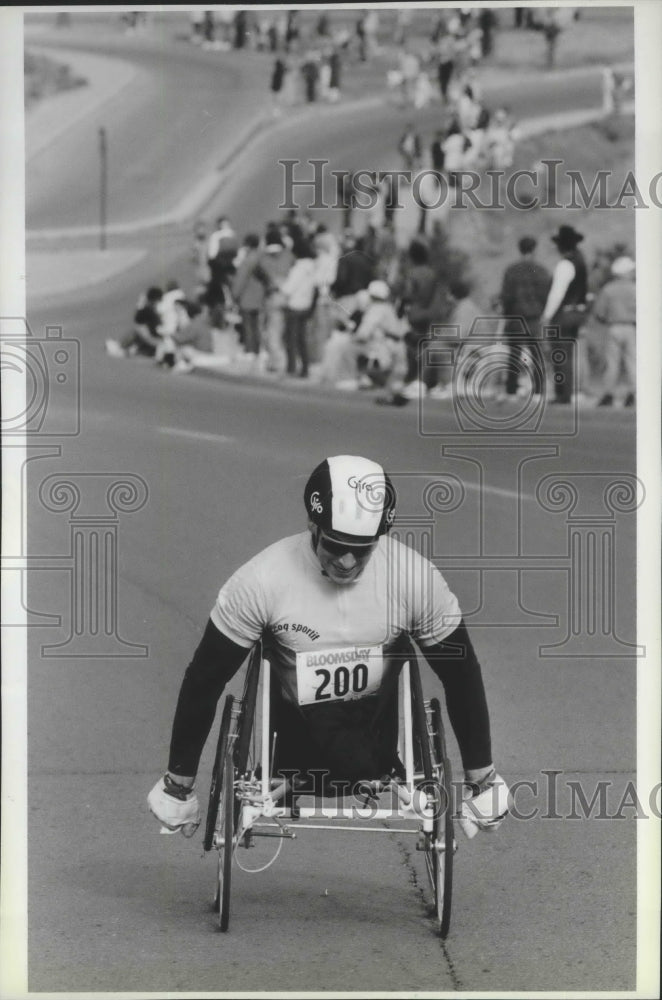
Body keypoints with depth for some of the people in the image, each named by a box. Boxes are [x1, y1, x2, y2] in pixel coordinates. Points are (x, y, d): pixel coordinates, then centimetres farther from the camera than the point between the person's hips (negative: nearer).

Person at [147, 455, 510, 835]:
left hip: (379, 718, 2)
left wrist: (482, 779, -1)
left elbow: (461, 674, -7)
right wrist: (178, 783, -7)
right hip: (297, 721, -1)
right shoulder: (262, 580, -24)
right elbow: (205, 677, -13)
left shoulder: (416, 577, -20)